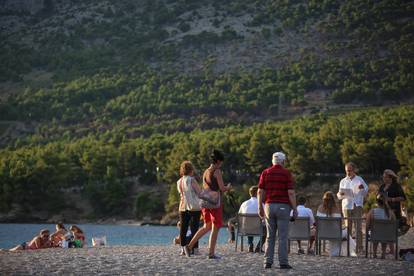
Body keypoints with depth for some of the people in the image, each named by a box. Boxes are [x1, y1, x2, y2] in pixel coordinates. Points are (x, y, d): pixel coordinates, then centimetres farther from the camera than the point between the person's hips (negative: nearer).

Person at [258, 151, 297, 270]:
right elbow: (291, 193, -9)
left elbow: (260, 192, 2)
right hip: (283, 206, -3)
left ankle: (268, 262, 3)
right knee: (283, 236, -1)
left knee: (270, 236, 8)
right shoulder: (286, 173, -4)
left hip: (269, 206, 3)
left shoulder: (265, 173, 5)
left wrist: (260, 207, 9)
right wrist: (295, 209, -3)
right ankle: (283, 263, -2)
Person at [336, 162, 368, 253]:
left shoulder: (359, 180, 6)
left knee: (358, 228, -9)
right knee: (347, 228, 2)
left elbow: (365, 193, 4)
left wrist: (362, 188, -17)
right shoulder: (343, 181, 15)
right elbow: (339, 196, 16)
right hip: (346, 206, 3)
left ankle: (359, 247, -10)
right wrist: (340, 194, -7)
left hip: (357, 205, -3)